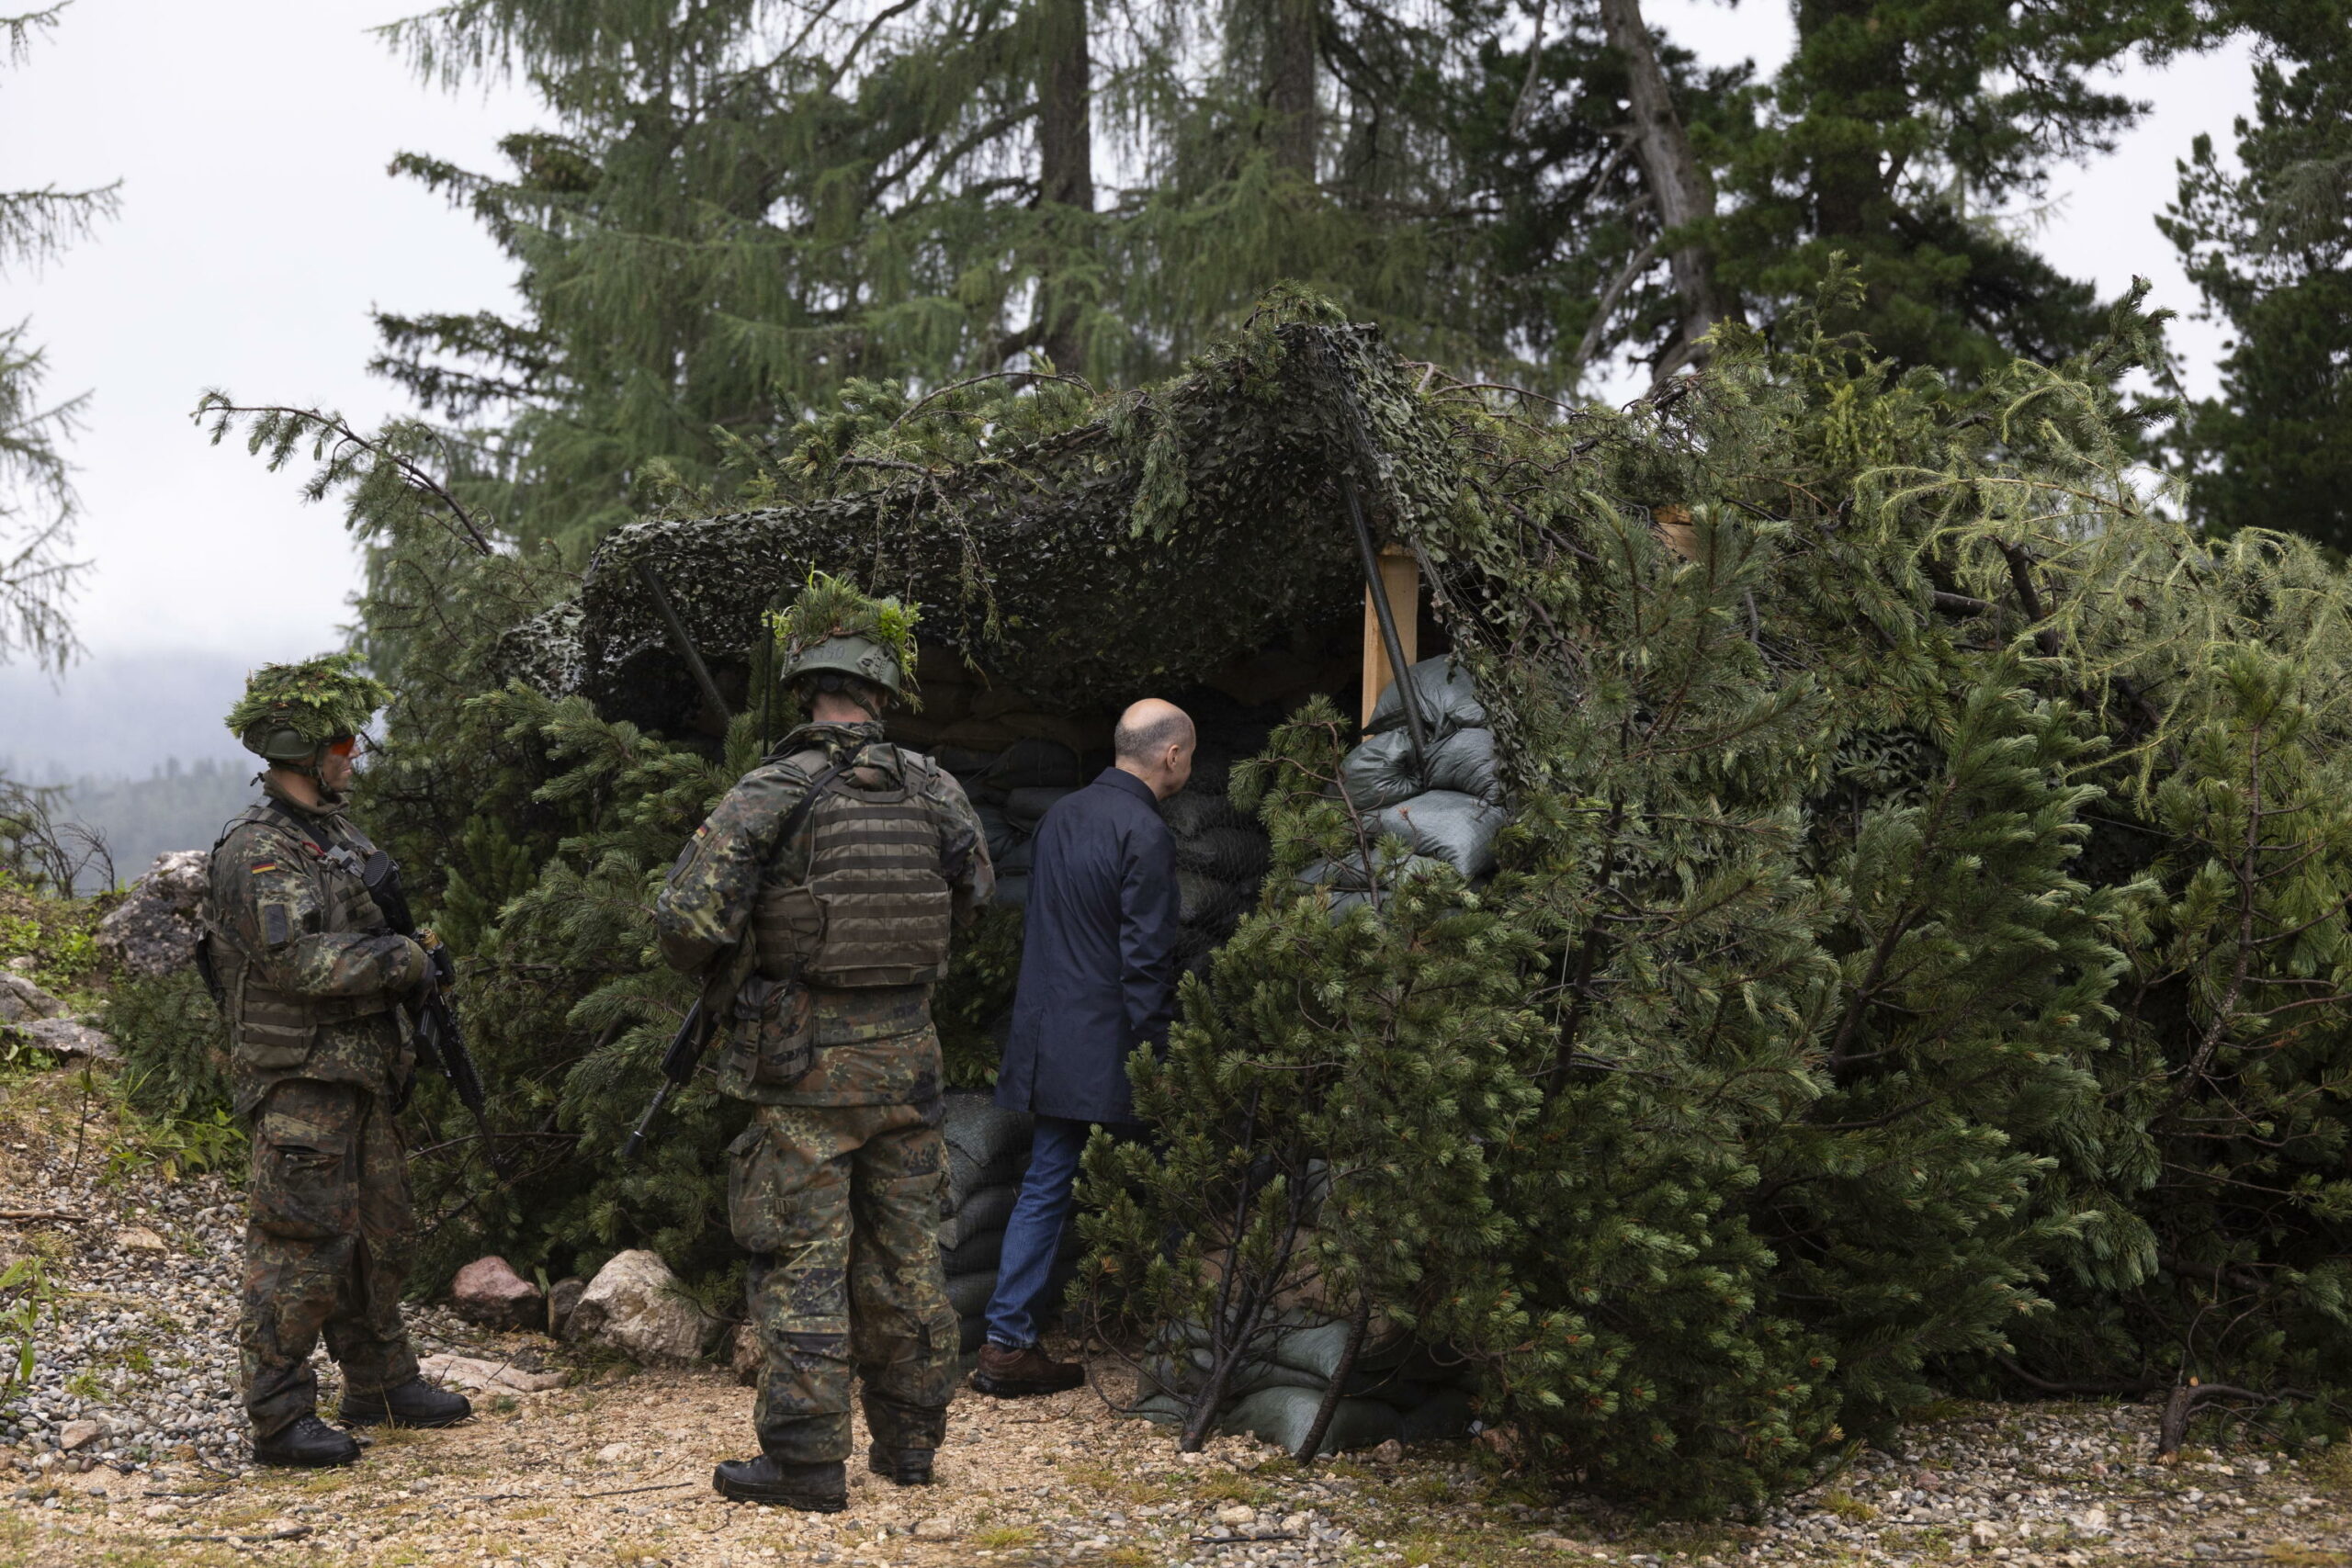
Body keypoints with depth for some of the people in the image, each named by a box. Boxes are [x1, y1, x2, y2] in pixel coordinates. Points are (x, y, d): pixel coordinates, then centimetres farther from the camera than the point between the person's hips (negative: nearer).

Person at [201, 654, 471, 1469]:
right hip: (300, 1076, -9)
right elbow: (299, 959, -26)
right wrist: (403, 959, -17)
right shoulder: (257, 851, -16)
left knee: (380, 1234, 16)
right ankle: (279, 1419, 2)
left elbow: (374, 927, 24)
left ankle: (380, 1385, 28)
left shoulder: (337, 835, 14)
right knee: (301, 1246, -5)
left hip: (361, 1073, 9)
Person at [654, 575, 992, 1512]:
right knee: (905, 1251, 13)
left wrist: (722, 975, 3)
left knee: (802, 1259, 1)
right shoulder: (933, 789, 1)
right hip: (906, 1050, 4)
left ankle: (804, 1461, 3)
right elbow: (975, 893, 18)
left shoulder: (771, 794, -13)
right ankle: (909, 1440, 22)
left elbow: (690, 918, -18)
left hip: (807, 1060, -4)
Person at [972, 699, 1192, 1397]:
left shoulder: (1060, 815, 12)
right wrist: (1153, 1050, -12)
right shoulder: (1144, 834, -14)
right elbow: (1145, 958, -16)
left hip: (1045, 1041, 8)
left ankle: (1007, 1343, 8)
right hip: (1103, 1046, -8)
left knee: (1045, 1187, 10)